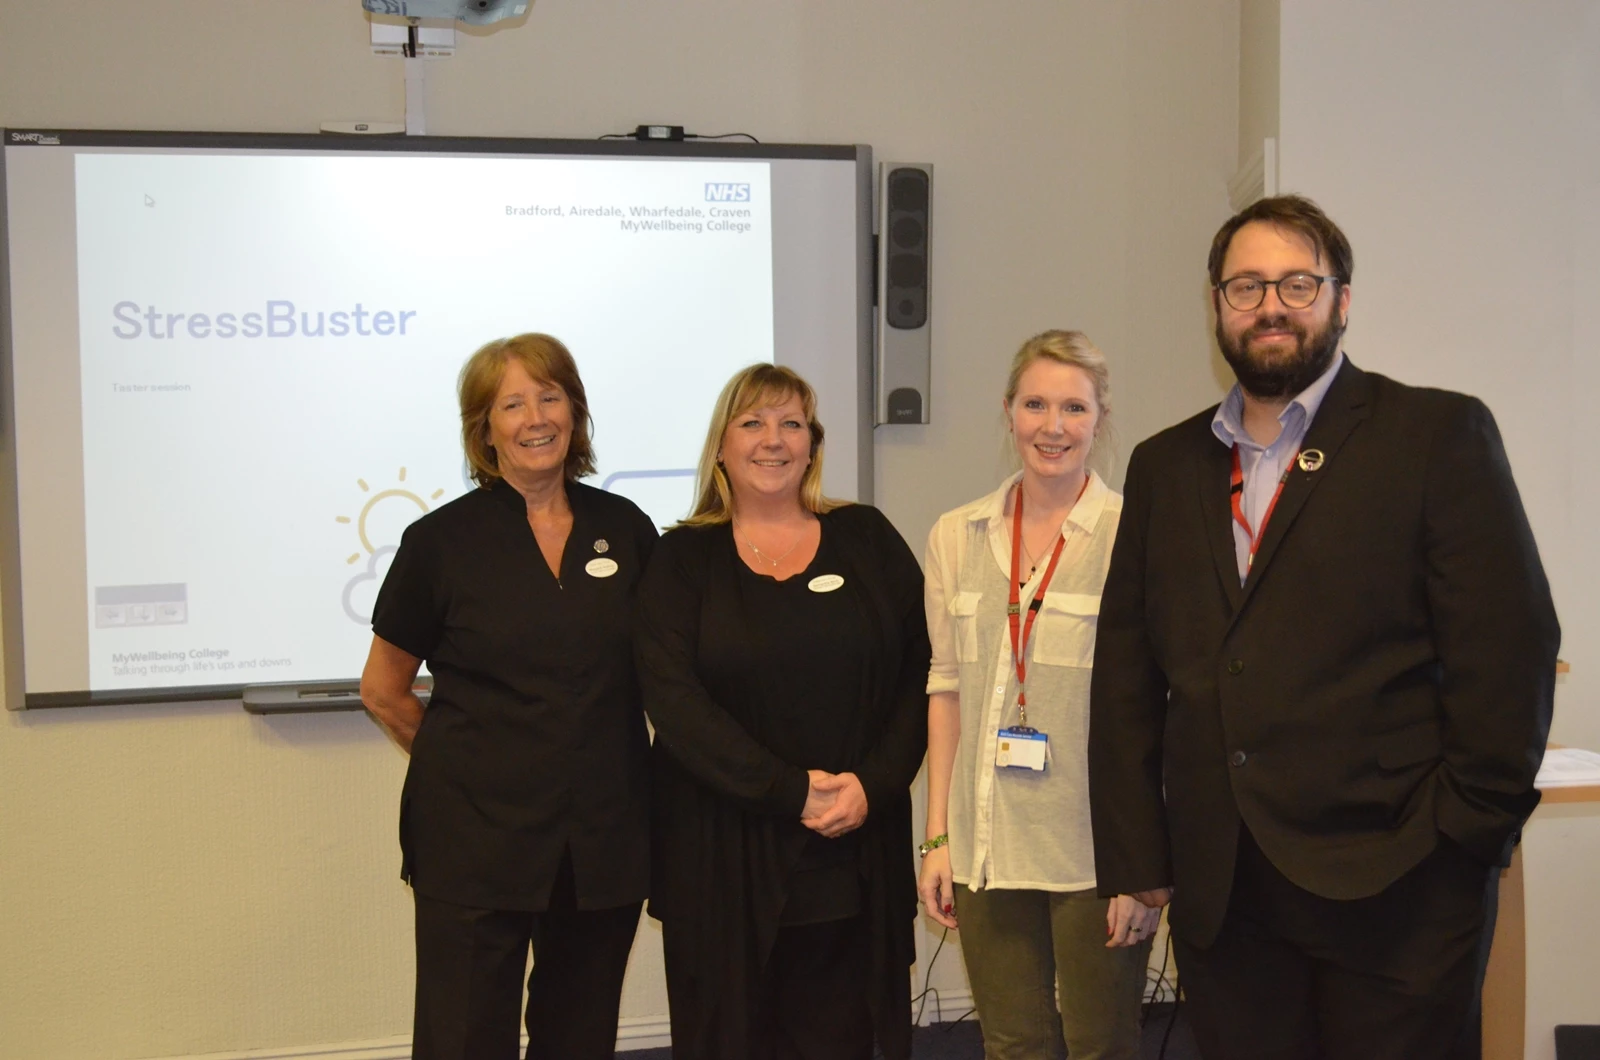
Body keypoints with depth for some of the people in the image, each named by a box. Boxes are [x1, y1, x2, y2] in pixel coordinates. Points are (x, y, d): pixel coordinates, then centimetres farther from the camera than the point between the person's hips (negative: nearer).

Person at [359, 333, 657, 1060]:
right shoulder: (442, 541, -3)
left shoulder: (624, 529, 4)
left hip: (606, 840, 3)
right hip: (477, 842, -3)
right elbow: (382, 690, 5)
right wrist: (460, 760, 3)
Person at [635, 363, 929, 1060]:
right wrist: (792, 792, -13)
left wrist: (873, 784, -10)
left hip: (855, 854, 1)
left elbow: (920, 671, 4)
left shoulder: (865, 539, 8)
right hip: (722, 852, -1)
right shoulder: (683, 559, 4)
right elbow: (674, 700, -7)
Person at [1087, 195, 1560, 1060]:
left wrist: (1463, 837, -10)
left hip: (1388, 891, -4)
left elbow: (1508, 651, -6)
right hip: (1218, 895, 4)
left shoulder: (1439, 435, 0)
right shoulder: (1164, 465, 13)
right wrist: (1135, 859, 6)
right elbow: (1125, 672, 11)